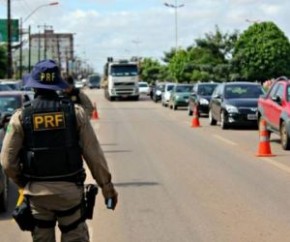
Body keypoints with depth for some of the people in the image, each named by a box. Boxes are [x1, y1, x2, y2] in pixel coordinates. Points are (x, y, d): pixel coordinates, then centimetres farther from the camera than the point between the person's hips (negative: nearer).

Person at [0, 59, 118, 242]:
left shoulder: (21, 117, -4)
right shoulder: (76, 112, -5)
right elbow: (94, 154, -5)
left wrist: (22, 183, 14)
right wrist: (106, 185, 4)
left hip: (37, 192, 1)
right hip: (69, 189, 0)